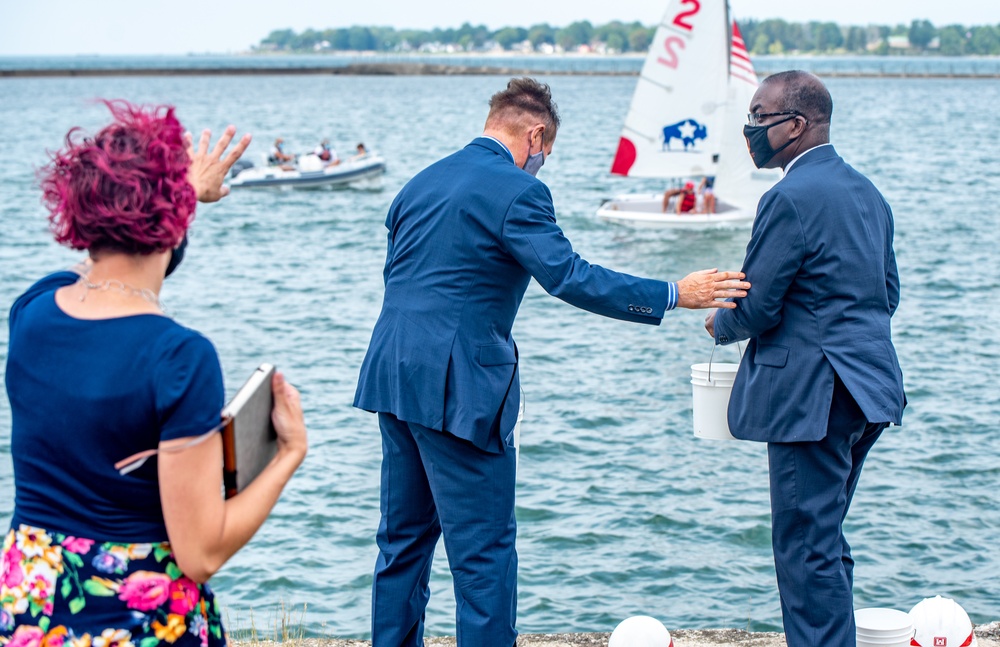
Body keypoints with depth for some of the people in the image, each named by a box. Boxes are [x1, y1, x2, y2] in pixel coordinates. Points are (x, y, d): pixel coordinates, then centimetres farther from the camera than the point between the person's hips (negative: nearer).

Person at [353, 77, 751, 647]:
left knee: (405, 536, 18)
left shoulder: (422, 182, 16)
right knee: (484, 544, 0)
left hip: (393, 378, 9)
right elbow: (569, 276, -18)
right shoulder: (516, 190, -10)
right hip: (457, 387, -8)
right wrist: (675, 295, -13)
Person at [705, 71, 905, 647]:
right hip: (870, 385, 10)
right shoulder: (866, 191, 13)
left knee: (807, 548, -3)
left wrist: (720, 324, 5)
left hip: (813, 396, -10)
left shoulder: (791, 199, -16)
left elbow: (754, 308, -16)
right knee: (826, 538, 19)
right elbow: (888, 293, 19)